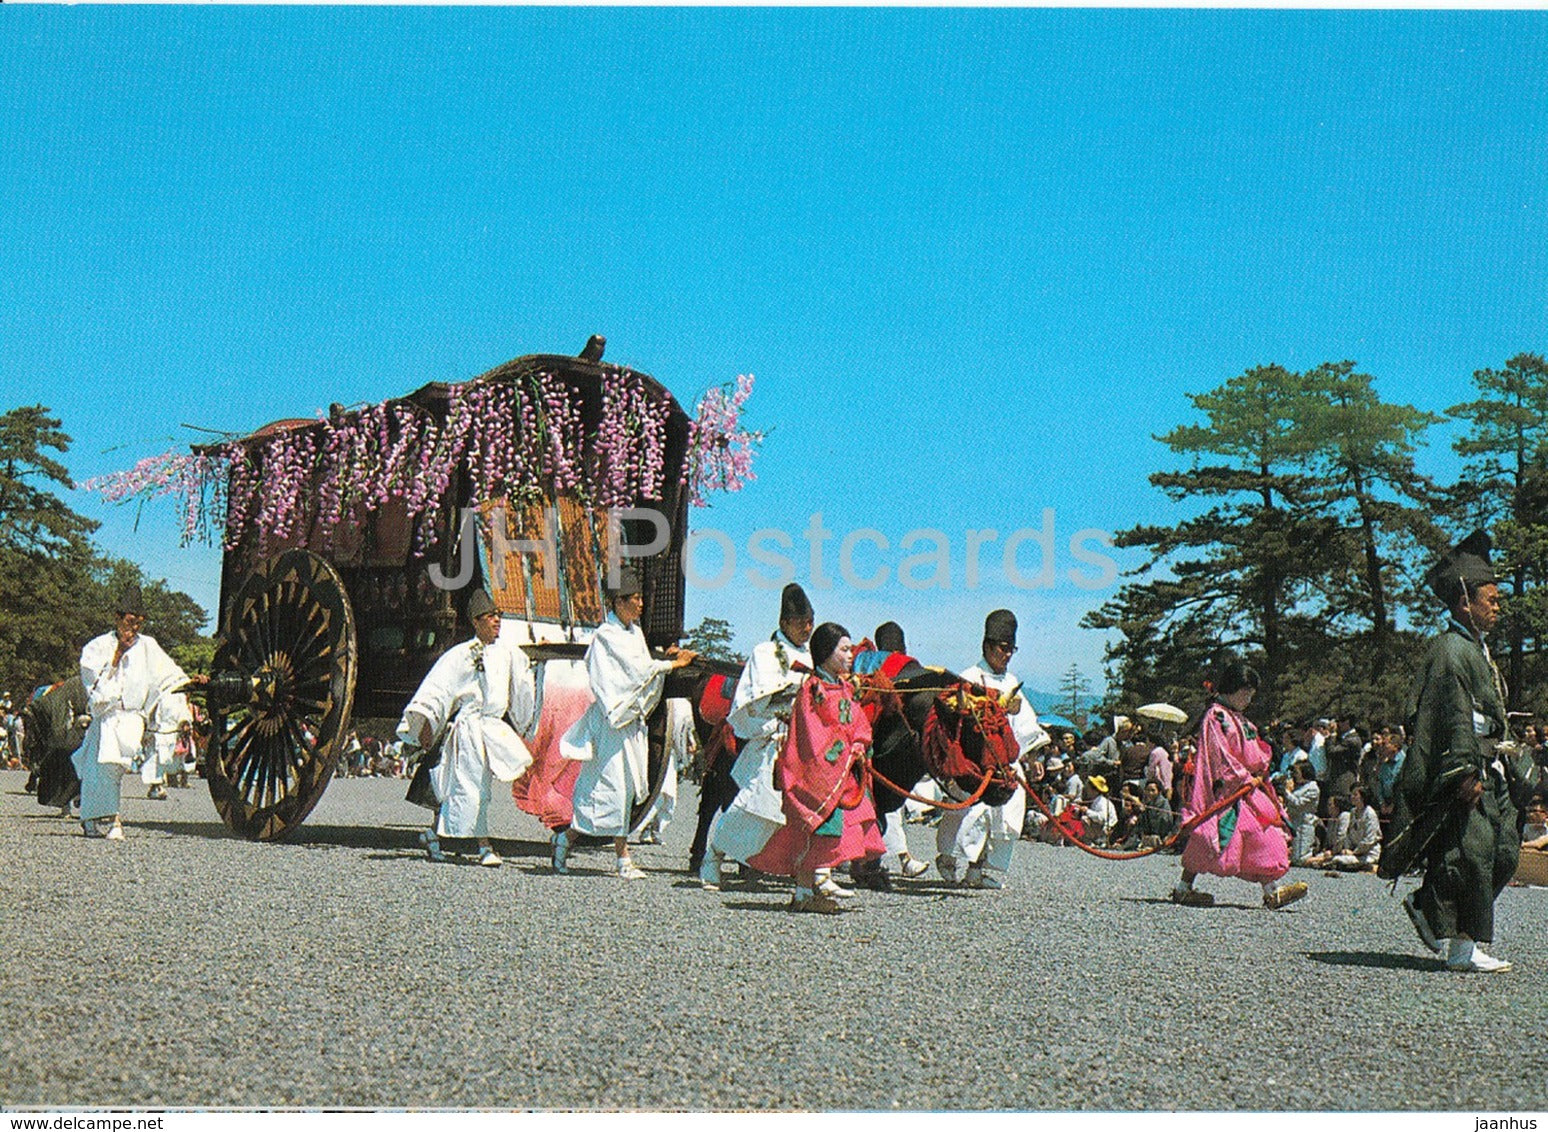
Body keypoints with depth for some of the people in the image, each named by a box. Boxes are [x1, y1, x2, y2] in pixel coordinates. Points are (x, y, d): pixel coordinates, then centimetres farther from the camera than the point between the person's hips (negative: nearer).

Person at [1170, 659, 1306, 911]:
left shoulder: (1238, 719, 20)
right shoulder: (1215, 716, -11)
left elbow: (1254, 752, 23)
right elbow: (1220, 756, -17)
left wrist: (1261, 766, 3)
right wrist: (1244, 778, -17)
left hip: (1244, 785, 10)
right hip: (1223, 789, -10)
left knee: (1261, 833, 4)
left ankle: (1272, 891, 5)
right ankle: (1183, 888, -2)